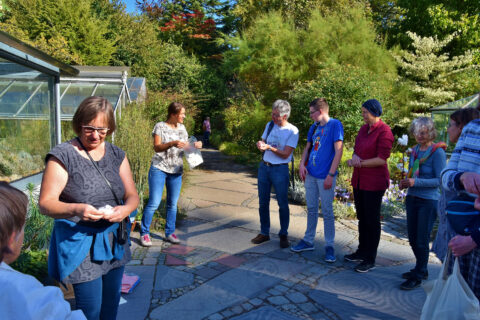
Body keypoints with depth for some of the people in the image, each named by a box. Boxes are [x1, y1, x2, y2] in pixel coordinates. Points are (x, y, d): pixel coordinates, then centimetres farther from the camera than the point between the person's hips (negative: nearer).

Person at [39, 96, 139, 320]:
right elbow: (46, 203, -14)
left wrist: (126, 209, -19)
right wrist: (75, 210, -33)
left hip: (114, 242, 5)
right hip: (80, 245, -5)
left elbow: (132, 195, 4)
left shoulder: (116, 155, 3)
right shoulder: (63, 156, -12)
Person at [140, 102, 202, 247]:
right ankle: (144, 233, 8)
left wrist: (195, 145, -5)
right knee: (154, 202, -6)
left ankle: (170, 233, 21)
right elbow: (157, 147, -11)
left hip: (176, 171, 5)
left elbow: (185, 147, 15)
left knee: (172, 203, 9)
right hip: (159, 169, -5)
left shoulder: (182, 128, 12)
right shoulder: (160, 126, -3)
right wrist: (172, 143, -27)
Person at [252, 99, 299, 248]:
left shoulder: (292, 131, -9)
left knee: (283, 204, 3)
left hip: (280, 169, -5)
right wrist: (260, 144, -7)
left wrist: (269, 147, -24)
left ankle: (283, 235, 19)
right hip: (264, 166, 5)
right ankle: (264, 233, 23)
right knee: (263, 202, 10)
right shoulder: (269, 125, 8)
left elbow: (285, 154, -13)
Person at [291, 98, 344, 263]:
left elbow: (338, 150, -15)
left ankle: (329, 246, 16)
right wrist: (302, 164, 1)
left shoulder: (335, 124, -10)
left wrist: (331, 175, -18)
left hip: (325, 176, -7)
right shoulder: (314, 127, 11)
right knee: (311, 209, 15)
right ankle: (308, 241, 28)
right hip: (310, 174, 7)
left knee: (327, 212, 3)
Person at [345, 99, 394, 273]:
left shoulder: (384, 131, -14)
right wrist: (354, 157, -4)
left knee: (372, 220, 1)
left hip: (374, 182, -8)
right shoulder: (363, 129, 11)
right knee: (362, 217, 16)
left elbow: (381, 159, -18)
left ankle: (370, 260, 12)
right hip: (359, 180, 8)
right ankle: (362, 251, 31)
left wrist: (360, 163, -14)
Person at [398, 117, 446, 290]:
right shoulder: (414, 150, 9)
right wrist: (405, 182, 0)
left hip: (429, 201, -7)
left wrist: (415, 182, -22)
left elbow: (440, 180, -15)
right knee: (412, 238, 15)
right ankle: (421, 269, 35)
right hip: (412, 198, 7)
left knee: (422, 240, 1)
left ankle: (418, 277, 16)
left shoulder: (437, 152, -12)